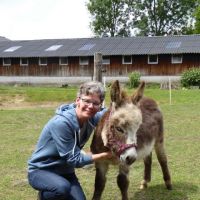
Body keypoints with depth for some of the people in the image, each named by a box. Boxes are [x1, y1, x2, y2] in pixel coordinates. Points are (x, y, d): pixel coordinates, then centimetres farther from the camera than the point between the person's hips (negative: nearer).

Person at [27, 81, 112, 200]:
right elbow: (74, 159, -25)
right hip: (40, 171, -7)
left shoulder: (91, 118, -9)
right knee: (63, 187, -36)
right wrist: (105, 155, -21)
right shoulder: (61, 123, -30)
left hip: (64, 171, 7)